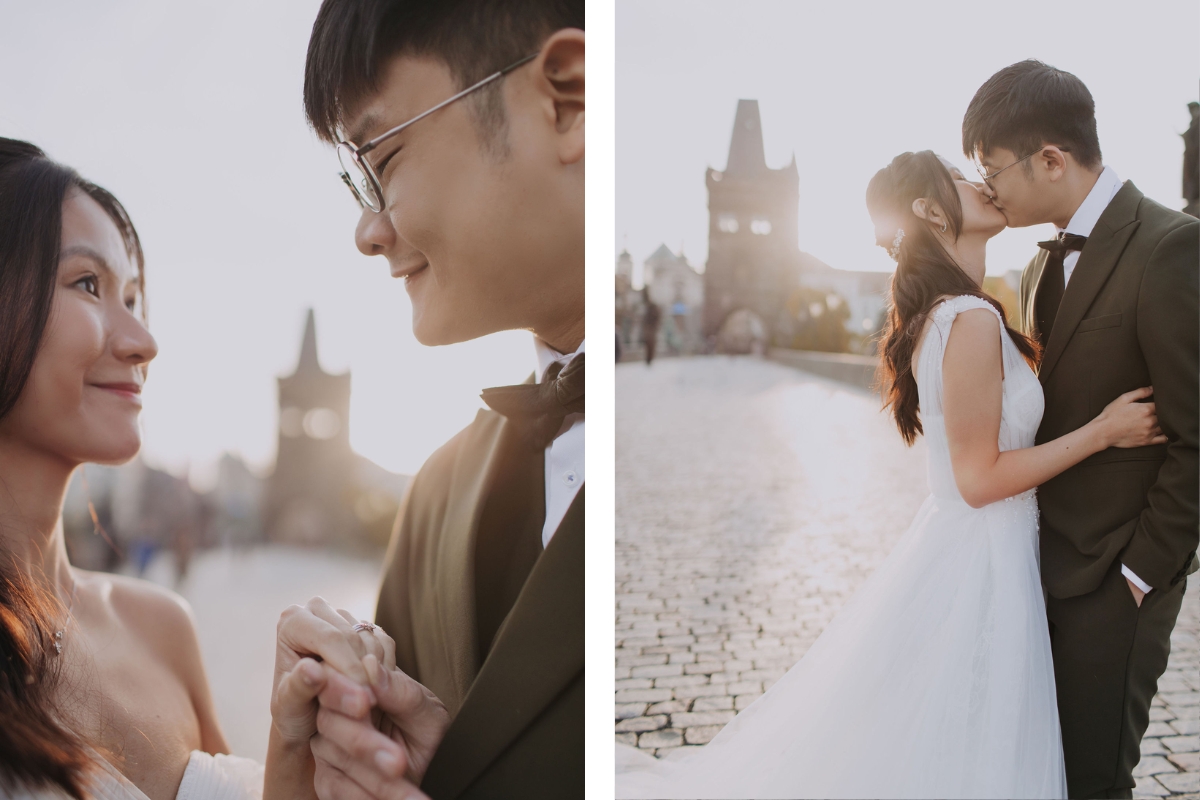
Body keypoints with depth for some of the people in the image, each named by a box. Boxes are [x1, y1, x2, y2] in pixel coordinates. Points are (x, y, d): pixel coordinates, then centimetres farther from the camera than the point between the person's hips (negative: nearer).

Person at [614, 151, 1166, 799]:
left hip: (951, 551, 9)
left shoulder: (940, 314, 7)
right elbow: (982, 477, -20)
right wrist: (1101, 431, -13)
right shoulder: (973, 321, -21)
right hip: (979, 568, -9)